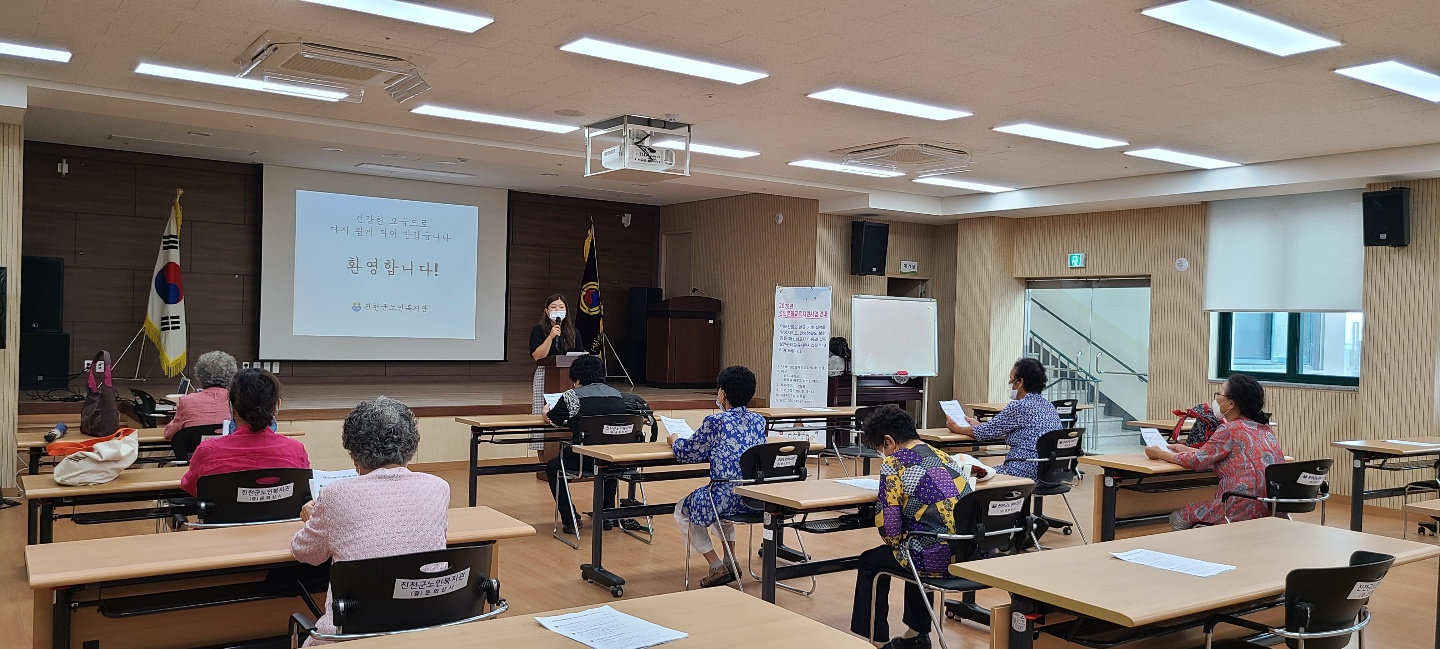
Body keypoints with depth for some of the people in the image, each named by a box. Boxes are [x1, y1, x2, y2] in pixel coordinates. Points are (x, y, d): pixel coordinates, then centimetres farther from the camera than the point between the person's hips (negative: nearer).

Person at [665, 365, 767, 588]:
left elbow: (688, 454, -2)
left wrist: (675, 441, 18)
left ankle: (717, 567, 11)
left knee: (682, 511, 22)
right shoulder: (758, 421, 5)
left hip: (728, 497, -7)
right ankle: (730, 560, 31)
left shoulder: (715, 422, -12)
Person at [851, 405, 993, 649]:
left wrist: (897, 546, 11)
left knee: (869, 562, 20)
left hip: (936, 559, -7)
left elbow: (888, 524, -11)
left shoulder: (893, 463, -7)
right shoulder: (944, 456, 15)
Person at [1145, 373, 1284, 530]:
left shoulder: (1230, 429, -13)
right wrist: (1186, 449, 27)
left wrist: (1160, 454, 7)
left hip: (1247, 509, -9)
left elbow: (1198, 461, -6)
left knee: (1177, 519, 8)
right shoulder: (1263, 427, 14)